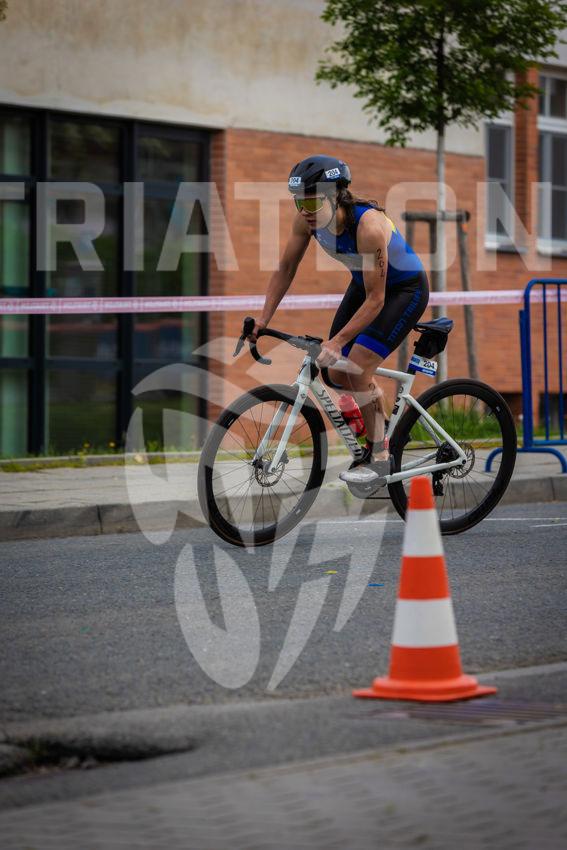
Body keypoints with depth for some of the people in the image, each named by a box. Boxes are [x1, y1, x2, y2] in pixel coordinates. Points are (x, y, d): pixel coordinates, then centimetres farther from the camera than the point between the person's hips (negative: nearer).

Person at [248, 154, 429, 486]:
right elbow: (286, 269, -3)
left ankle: (379, 457, -6)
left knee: (358, 366, -19)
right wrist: (263, 320, -9)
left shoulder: (368, 225, -37)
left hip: (405, 288, -7)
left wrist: (337, 342, -38)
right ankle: (382, 424, 28)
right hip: (364, 284, 7)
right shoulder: (307, 219, -19)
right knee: (337, 373, 3)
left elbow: (375, 300, -34)